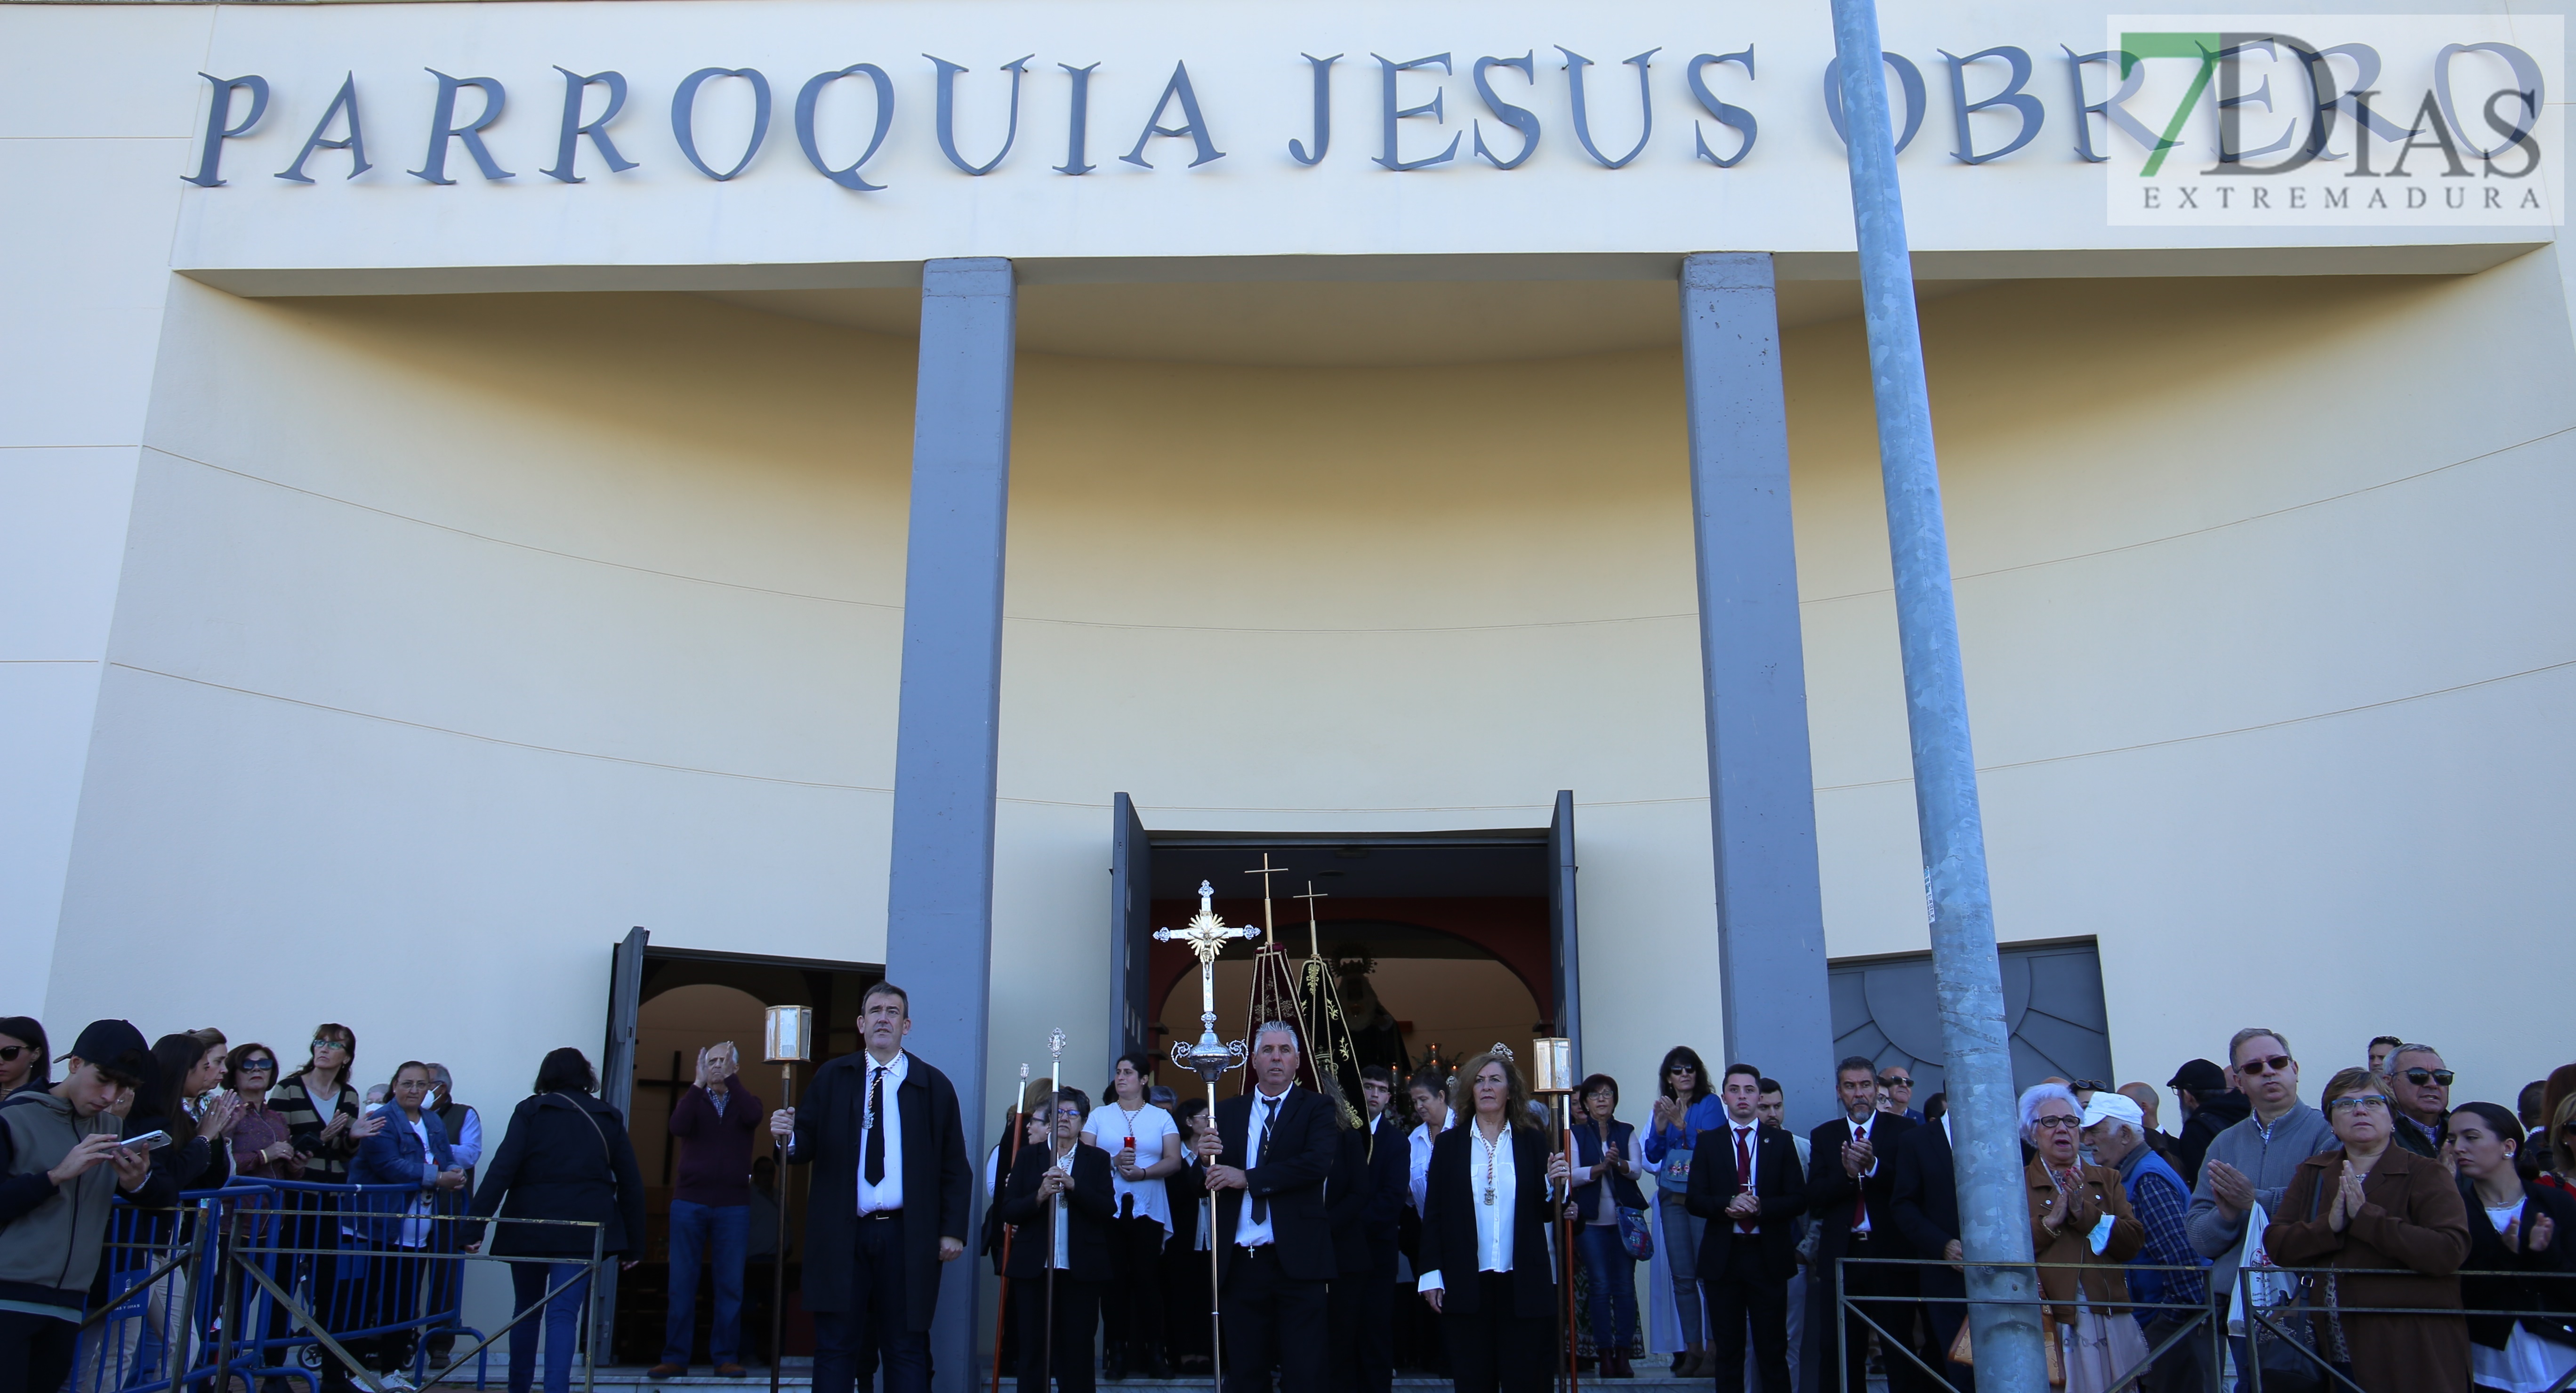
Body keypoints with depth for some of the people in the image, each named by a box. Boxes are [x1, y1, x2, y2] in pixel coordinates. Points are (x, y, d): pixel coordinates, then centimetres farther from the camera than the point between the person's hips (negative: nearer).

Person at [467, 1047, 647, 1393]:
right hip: (583, 1230, 0)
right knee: (563, 1313, -3)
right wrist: (632, 1245, 14)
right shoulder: (608, 1119, 10)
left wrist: (477, 1224, -11)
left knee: (526, 1310, 18)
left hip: (528, 1226, 0)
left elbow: (501, 1170, -8)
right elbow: (631, 1185, 9)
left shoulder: (531, 1111, 4)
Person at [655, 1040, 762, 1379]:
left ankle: (726, 1358, 5)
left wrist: (730, 1078, -13)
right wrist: (699, 1082, -14)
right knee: (681, 1283, 0)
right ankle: (675, 1358, 5)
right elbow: (678, 1127, -11)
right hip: (689, 1203, 1)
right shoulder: (693, 1099, 11)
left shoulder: (745, 1100, 10)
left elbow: (753, 1117, -14)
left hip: (733, 1207, 0)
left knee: (730, 1286, 0)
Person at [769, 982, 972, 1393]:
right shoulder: (831, 1078, 9)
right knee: (836, 1348, 4)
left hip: (906, 1237, -1)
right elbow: (807, 1147, 4)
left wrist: (954, 1231, -3)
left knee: (907, 1349, 3)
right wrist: (790, 1136, -19)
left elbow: (955, 1168, 5)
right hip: (842, 1234, 1)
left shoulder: (935, 1086, 6)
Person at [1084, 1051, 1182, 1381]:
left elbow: (1174, 1161, 1)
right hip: (1109, 1208, 1)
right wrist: (1113, 1163, -13)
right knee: (1114, 1279, -2)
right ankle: (1116, 1352, 4)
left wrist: (1142, 1172, -14)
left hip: (1148, 1209, -1)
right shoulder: (1100, 1116, 13)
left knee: (1148, 1279, -5)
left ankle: (1153, 1353, 1)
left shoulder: (1161, 1118, 10)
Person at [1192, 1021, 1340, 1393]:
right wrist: (1204, 1159, -13)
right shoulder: (1227, 1111, 11)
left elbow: (1318, 1163, -16)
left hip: (1296, 1260, -3)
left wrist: (1247, 1178, -16)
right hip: (1239, 1262, 3)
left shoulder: (1316, 1108, 2)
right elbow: (1204, 1185, 10)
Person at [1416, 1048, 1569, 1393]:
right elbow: (1433, 1214, 4)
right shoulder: (1449, 1144, 7)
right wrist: (1432, 1274, -2)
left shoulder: (1532, 1143, 7)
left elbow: (1546, 1213, 6)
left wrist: (1553, 1186, -14)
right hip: (1466, 1285, 0)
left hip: (1523, 1286, 0)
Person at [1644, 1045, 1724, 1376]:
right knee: (1682, 1277, 4)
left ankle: (1714, 1350, -7)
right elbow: (1653, 1155, 8)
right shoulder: (1663, 1109, 14)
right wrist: (1660, 1124, -7)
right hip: (1672, 1198, 5)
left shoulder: (1711, 1104, 0)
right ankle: (1692, 1350, 8)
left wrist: (1681, 1123, -19)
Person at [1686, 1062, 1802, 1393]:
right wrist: (1727, 1205, -18)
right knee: (1728, 1352, 7)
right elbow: (1693, 1200, 0)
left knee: (1773, 1350, 3)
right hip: (1723, 1255, 1)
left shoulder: (1780, 1141, 6)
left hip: (1768, 1255, 0)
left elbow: (1799, 1200, 0)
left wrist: (1762, 1207, -17)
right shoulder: (1709, 1143, 6)